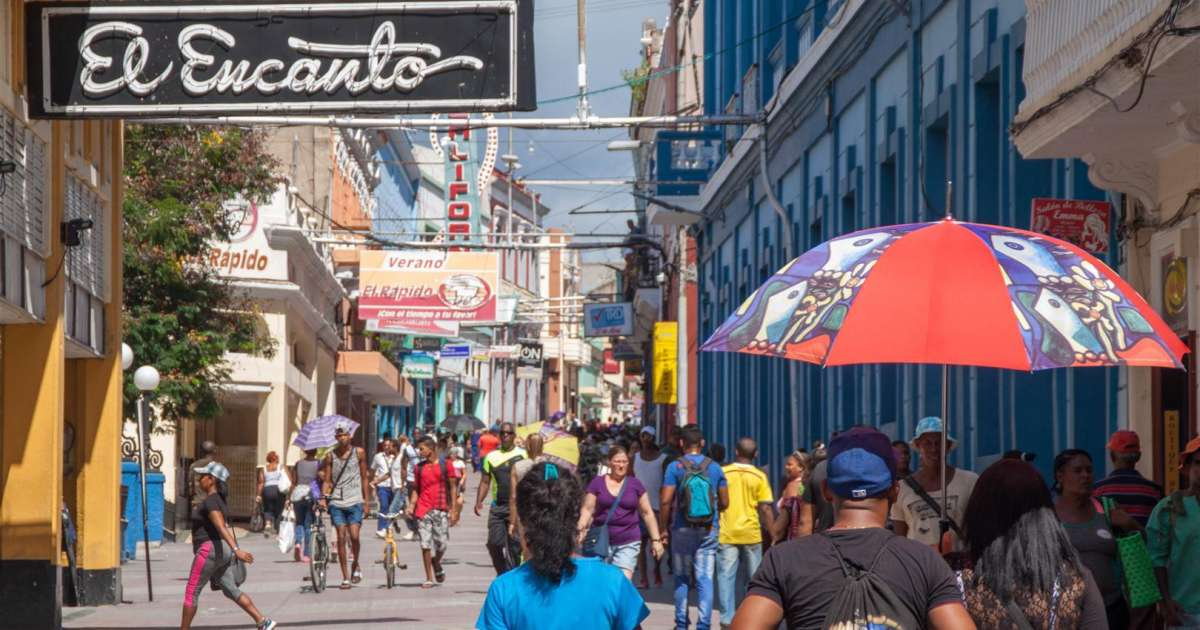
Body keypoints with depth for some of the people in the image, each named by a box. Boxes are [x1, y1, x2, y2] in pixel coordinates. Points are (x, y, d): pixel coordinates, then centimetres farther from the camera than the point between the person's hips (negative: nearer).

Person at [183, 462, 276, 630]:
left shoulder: (210, 502, -15)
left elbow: (221, 527, -27)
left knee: (191, 593, 0)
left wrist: (236, 549, -37)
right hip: (222, 550, 10)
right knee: (231, 591, 7)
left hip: (210, 549, -10)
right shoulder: (219, 499, 14)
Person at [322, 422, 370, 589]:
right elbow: (327, 480, 8)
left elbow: (364, 477, 9)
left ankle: (356, 565, 16)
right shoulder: (331, 456, 6)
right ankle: (345, 577, 1)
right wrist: (323, 498, -7)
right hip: (336, 502, 1)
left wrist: (366, 500, 5)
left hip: (354, 501, -1)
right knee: (341, 538, -3)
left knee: (354, 536, -11)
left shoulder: (358, 453, 5)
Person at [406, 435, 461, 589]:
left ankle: (437, 564, 28)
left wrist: (454, 510, -2)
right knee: (425, 544, -4)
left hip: (441, 510, -2)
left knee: (442, 543, -4)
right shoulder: (419, 467, 10)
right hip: (423, 510, 2)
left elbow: (453, 488, 3)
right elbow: (415, 489, 15)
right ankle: (429, 579, 2)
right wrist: (411, 506, 1)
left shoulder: (445, 465, 2)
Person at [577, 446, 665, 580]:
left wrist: (656, 539, 7)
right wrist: (580, 529, -16)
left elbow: (647, 513, 11)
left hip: (629, 543, 0)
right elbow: (587, 510, 1)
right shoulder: (597, 483, 5)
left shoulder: (634, 484, 7)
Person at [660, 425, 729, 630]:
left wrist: (663, 529, -2)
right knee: (705, 578, 0)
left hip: (683, 529, -1)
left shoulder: (675, 467, -5)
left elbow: (665, 501, -10)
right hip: (709, 530, 1)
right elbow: (724, 502, 7)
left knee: (682, 578, 10)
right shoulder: (714, 467, 3)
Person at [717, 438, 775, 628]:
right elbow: (765, 509, -4)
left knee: (726, 577, 1)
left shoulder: (722, 473, -1)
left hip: (726, 534, 0)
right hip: (751, 533, 0)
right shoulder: (759, 477, -2)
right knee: (754, 576, 13)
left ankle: (727, 618, -6)